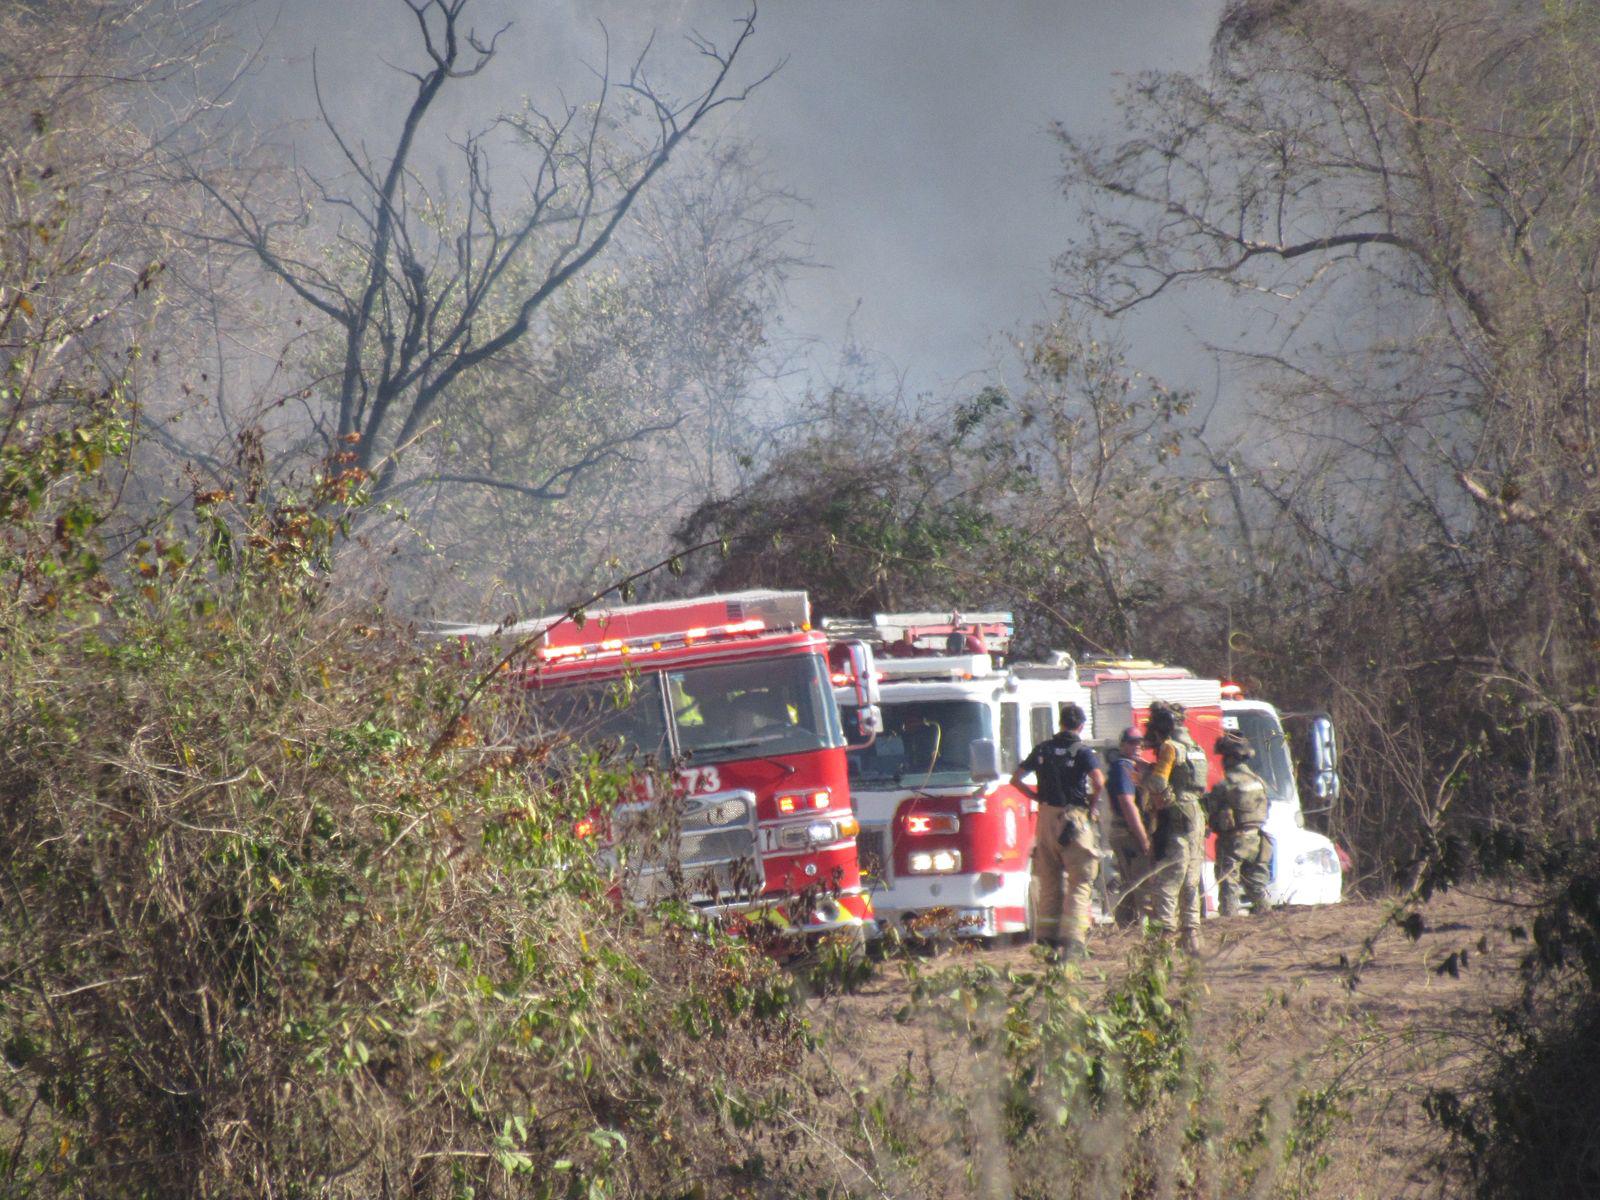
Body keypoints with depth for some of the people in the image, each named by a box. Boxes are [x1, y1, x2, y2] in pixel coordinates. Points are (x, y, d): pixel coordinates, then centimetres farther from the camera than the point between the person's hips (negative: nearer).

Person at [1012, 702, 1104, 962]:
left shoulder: (1043, 749, 9)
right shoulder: (1082, 752, -6)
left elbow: (1016, 779, 10)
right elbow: (1099, 781, -20)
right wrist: (1092, 801, -2)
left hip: (1046, 817, 5)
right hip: (1073, 819, -5)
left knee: (1049, 882, 12)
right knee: (1080, 883, -3)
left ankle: (1047, 940, 12)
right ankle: (1072, 942, -13)